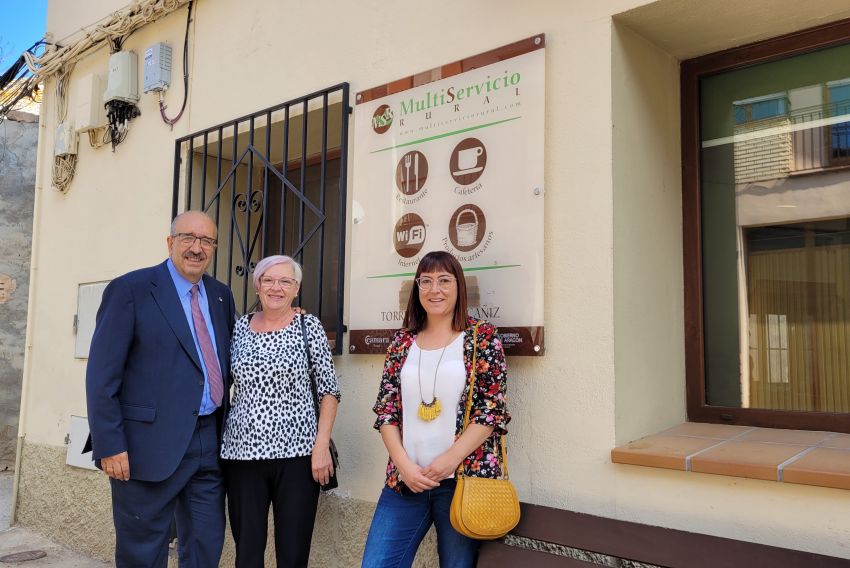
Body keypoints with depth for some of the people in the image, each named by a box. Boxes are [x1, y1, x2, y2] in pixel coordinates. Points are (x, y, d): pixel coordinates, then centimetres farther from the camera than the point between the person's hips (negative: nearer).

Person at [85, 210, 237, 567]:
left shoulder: (221, 296, 11)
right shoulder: (130, 289, -6)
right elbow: (102, 374, -10)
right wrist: (109, 445, -13)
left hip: (210, 443, 5)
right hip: (150, 444, -5)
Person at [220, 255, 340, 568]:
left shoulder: (308, 325, -1)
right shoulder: (240, 326, 7)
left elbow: (329, 389, -2)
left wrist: (321, 445, -9)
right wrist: (218, 442, 7)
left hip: (297, 453, -2)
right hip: (243, 453, 3)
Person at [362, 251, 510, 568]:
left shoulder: (482, 337, -1)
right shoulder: (402, 341, 8)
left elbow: (492, 409, -6)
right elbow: (386, 410, 7)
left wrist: (450, 459, -13)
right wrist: (403, 464, -6)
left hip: (463, 479, -3)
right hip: (404, 479, 3)